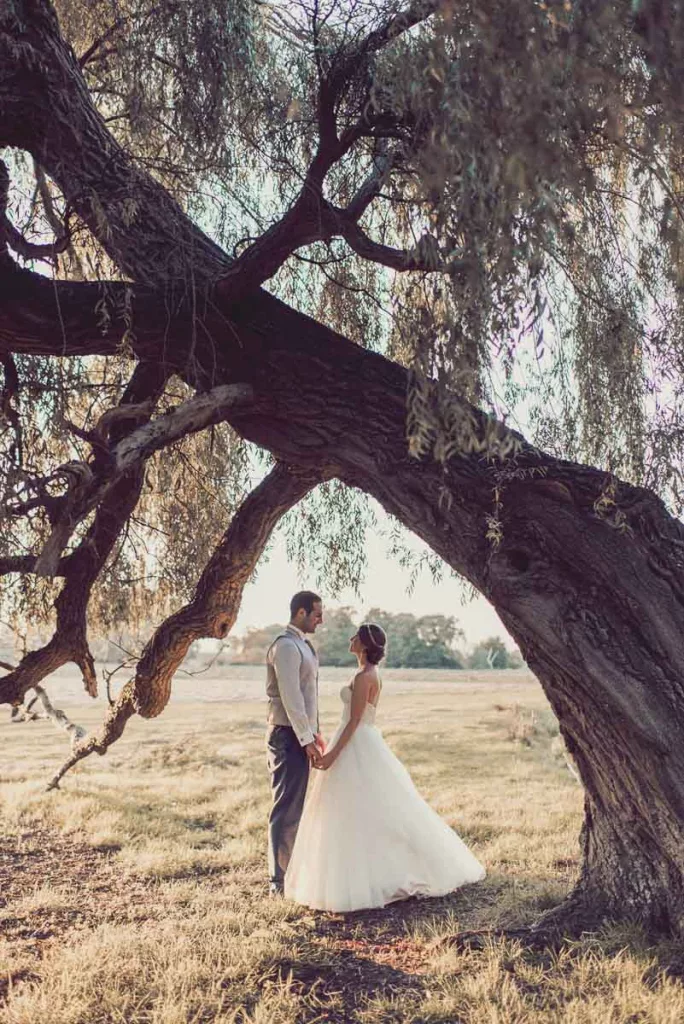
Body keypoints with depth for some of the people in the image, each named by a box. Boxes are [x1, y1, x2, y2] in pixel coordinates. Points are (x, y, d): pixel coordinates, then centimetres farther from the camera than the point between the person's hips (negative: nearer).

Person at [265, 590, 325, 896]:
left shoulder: (301, 644, 15)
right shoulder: (286, 645, -17)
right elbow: (290, 698, -21)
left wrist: (314, 732, 18)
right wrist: (307, 740, -20)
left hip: (300, 734, 10)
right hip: (288, 736, -10)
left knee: (294, 807, 17)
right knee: (286, 809, -5)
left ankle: (287, 871, 28)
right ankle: (278, 881, 3)